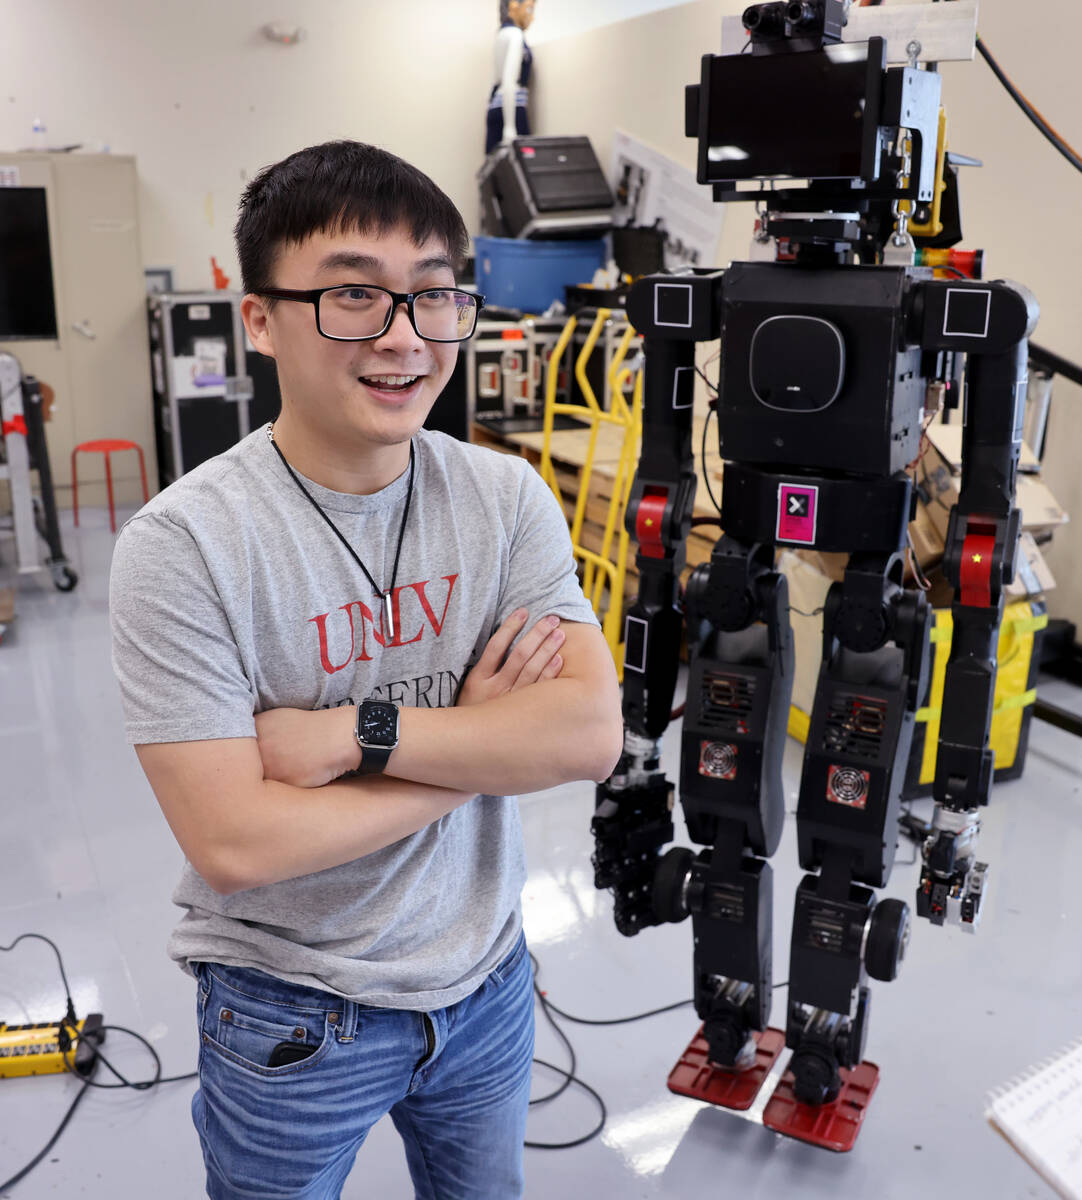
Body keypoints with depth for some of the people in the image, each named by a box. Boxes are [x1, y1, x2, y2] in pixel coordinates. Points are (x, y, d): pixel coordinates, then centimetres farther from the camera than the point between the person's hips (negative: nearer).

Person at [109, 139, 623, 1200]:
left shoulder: (508, 498, -9)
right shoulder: (183, 544, -22)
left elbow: (591, 733, -17)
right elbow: (234, 846, -26)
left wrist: (359, 731, -27)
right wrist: (481, 741, -20)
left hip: (485, 977, 4)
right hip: (291, 1019, -3)